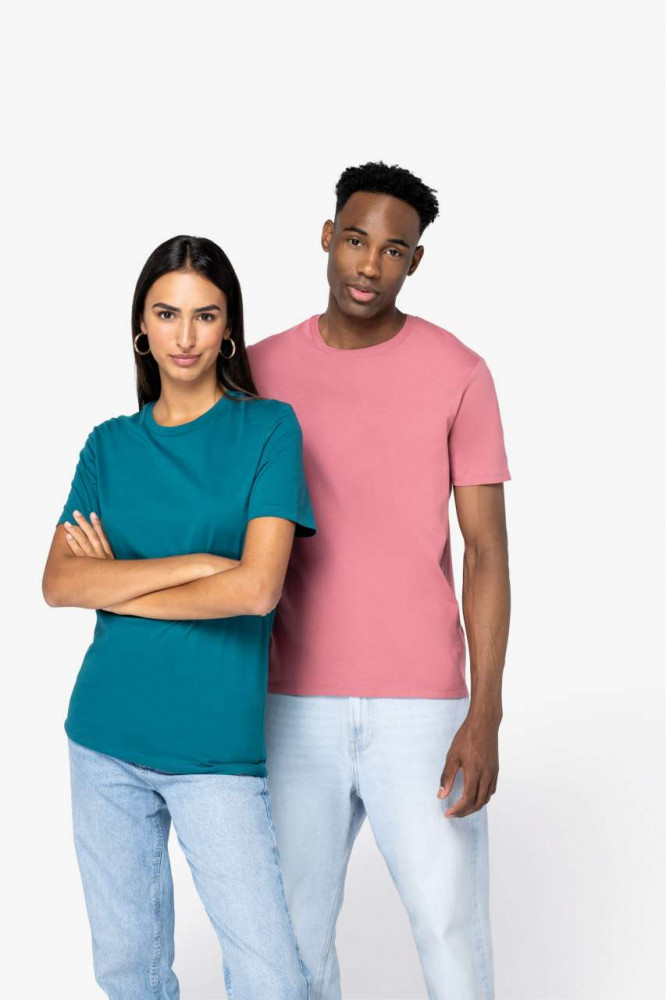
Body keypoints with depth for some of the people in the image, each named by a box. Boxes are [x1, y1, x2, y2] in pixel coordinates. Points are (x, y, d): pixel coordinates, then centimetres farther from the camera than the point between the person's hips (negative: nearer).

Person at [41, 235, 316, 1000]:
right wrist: (197, 563, -15)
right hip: (104, 739, 4)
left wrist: (119, 584, -5)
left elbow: (257, 588, -15)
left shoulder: (268, 427, -3)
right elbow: (58, 583, -6)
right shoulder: (110, 444, 7)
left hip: (217, 750, -3)